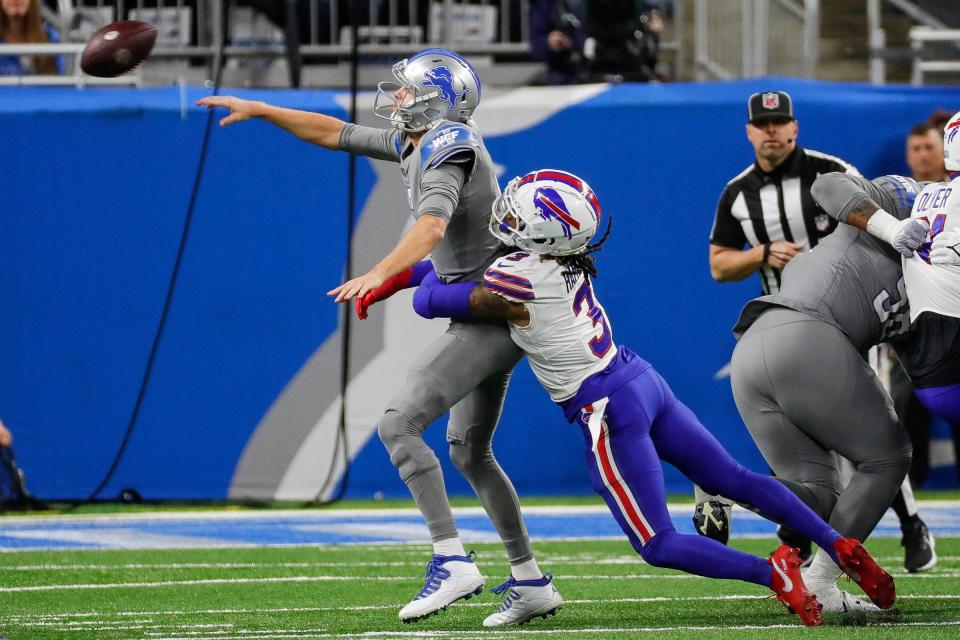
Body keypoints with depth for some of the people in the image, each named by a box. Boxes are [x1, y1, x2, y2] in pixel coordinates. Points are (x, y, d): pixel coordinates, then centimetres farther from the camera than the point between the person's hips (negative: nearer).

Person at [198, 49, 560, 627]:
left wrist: (378, 276, -45)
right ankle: (533, 585, 19)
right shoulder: (416, 143, 14)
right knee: (470, 453, 16)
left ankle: (452, 561, -19)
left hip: (489, 313, -10)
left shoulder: (447, 146, -15)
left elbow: (432, 226, -32)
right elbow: (335, 133, 24)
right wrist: (257, 110, 23)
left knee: (399, 424, -15)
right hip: (493, 317, 10)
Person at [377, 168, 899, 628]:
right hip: (644, 381, 8)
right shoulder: (568, 262, 4)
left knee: (658, 546, 0)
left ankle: (771, 572, -11)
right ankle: (842, 548, 15)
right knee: (734, 480, 17)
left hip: (609, 411, -8)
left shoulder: (516, 279, -20)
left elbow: (428, 301, -7)